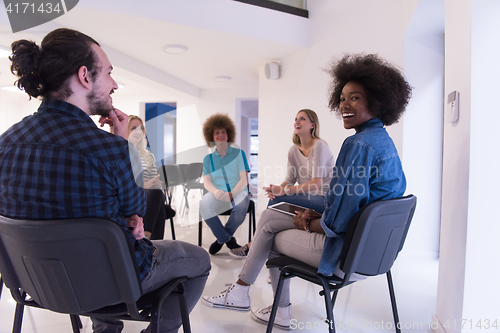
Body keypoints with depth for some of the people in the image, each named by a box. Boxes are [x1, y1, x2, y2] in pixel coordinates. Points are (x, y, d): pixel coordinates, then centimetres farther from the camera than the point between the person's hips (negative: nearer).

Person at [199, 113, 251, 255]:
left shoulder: (238, 153, 10)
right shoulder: (208, 158, 18)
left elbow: (244, 179, 0)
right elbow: (206, 181, 6)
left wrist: (231, 194, -19)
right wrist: (215, 191, -19)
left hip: (238, 192, -1)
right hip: (217, 194, 2)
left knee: (241, 206, -36)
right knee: (204, 204, -33)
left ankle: (222, 239, -7)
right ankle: (229, 240, -14)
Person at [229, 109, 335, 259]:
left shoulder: (319, 146, -12)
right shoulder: (293, 150, 9)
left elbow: (316, 183, -20)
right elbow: (289, 180, 5)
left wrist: (284, 191, -26)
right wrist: (276, 189, -18)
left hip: (324, 199, -7)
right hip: (308, 197, 7)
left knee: (277, 201, -22)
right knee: (274, 198, -14)